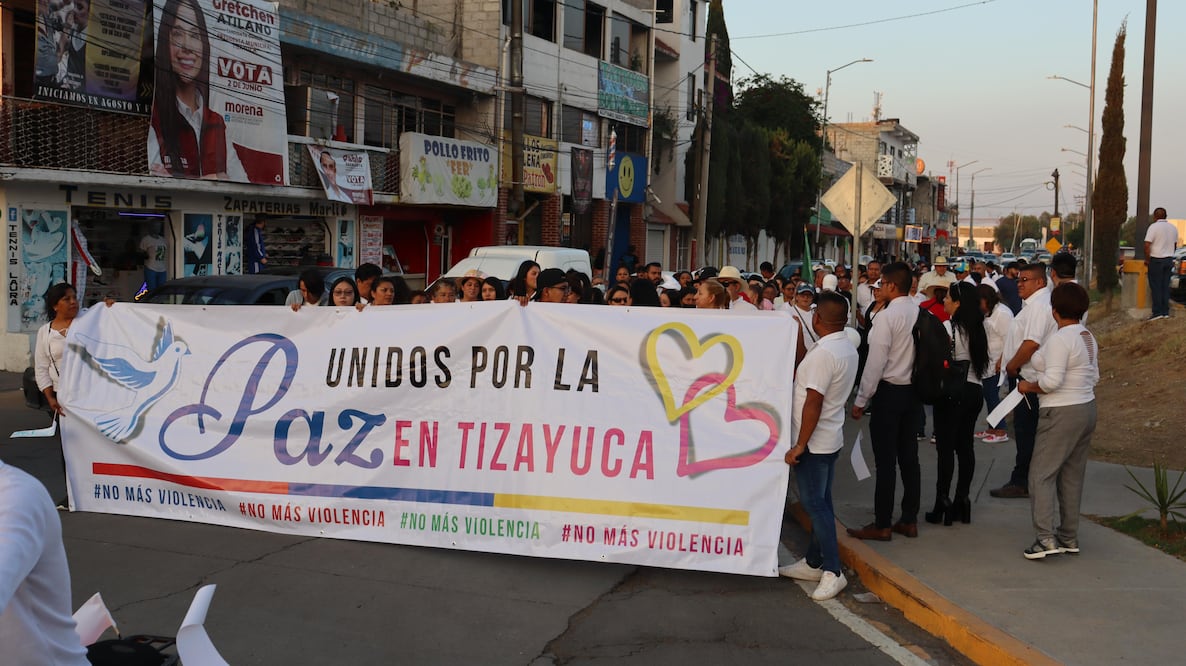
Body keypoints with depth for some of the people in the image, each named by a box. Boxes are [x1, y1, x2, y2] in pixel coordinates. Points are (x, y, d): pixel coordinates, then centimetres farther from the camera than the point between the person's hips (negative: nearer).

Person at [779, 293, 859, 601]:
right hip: (831, 439, 10)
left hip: (814, 442, -10)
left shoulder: (823, 353, -23)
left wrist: (800, 445, -20)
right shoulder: (848, 349, 8)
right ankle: (814, 562, 27)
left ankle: (832, 572, 0)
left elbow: (813, 402, -24)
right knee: (820, 502, 16)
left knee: (815, 503, -3)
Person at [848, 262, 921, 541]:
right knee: (909, 457, 12)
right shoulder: (920, 314, 5)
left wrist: (861, 400, -10)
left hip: (889, 391, -7)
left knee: (886, 460, -2)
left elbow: (876, 362, -17)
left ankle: (882, 525, 3)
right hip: (913, 390, 8)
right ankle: (909, 520, 19)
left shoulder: (886, 316, -16)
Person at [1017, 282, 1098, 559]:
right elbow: (1094, 376, 15)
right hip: (1087, 409, 9)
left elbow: (1052, 381, -24)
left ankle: (1046, 537, -9)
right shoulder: (1088, 337, 9)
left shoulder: (1060, 339, -19)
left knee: (1041, 474, -4)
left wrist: (1029, 387, -8)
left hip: (1062, 413, -9)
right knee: (1072, 476, 14)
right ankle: (1069, 537, 20)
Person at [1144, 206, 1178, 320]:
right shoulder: (1173, 228, 9)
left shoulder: (1154, 227, -12)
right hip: (1169, 259, 6)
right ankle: (1165, 312, 10)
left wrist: (1147, 259, -8)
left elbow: (1147, 245, -18)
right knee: (1165, 286, 10)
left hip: (1156, 260, -6)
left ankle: (1157, 312, -5)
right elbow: (1174, 244, 16)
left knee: (1155, 286, -3)